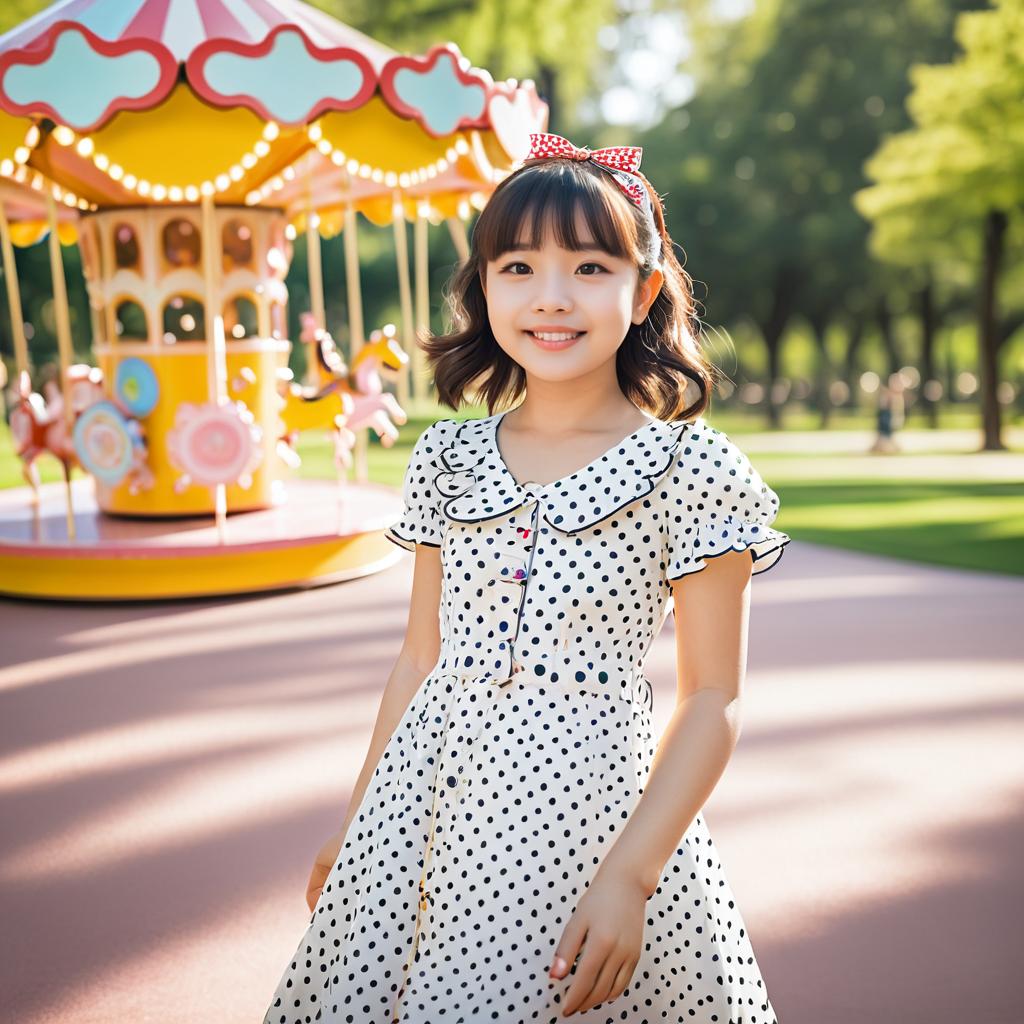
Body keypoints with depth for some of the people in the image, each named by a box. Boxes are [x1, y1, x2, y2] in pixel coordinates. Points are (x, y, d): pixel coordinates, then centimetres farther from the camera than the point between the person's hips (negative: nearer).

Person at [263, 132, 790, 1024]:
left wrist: (629, 875, -15)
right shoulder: (449, 459, 3)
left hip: (587, 808, -4)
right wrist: (356, 823, 13)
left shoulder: (689, 468, -9)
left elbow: (713, 698, -8)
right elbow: (421, 659, 10)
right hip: (427, 803, 4)